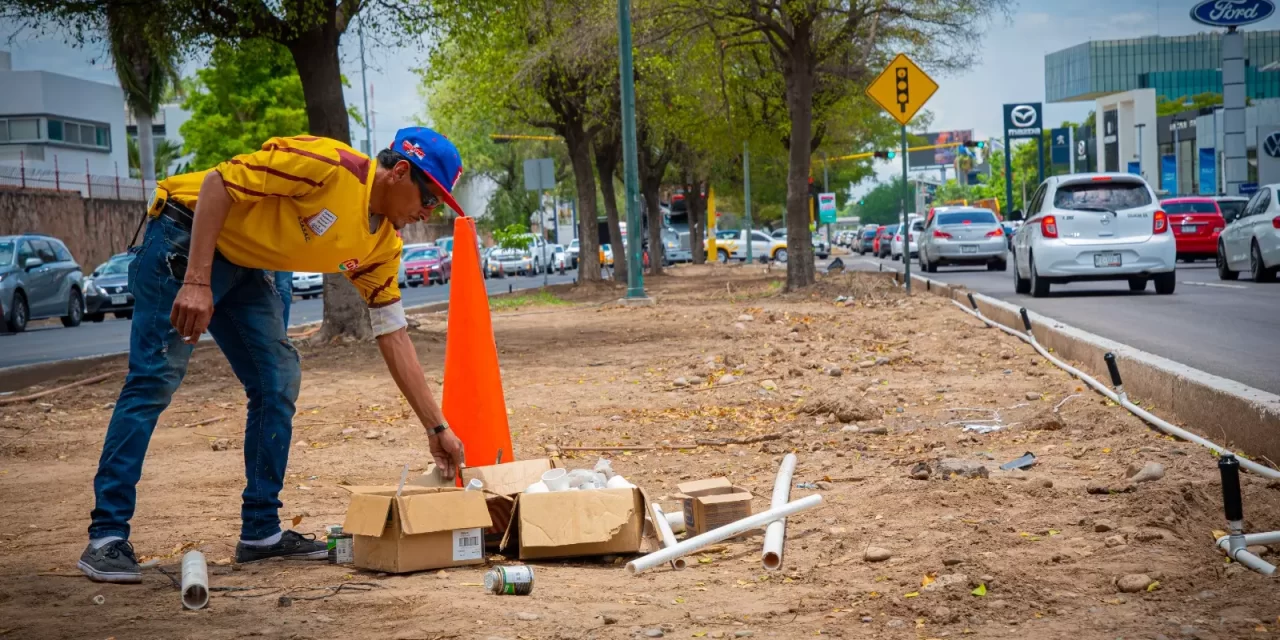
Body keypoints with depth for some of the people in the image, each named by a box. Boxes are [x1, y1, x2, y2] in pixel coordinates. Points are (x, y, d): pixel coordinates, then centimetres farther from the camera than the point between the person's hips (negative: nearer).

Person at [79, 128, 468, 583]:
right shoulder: (327, 164, -24)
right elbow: (217, 183, -24)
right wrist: (196, 283, -30)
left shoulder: (382, 245, 0)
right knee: (155, 379, -13)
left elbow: (394, 337, 5)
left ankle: (261, 531, 10)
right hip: (188, 237, -8)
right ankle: (106, 537, -11)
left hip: (245, 267, 8)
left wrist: (438, 428, 3)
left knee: (278, 382, 1)